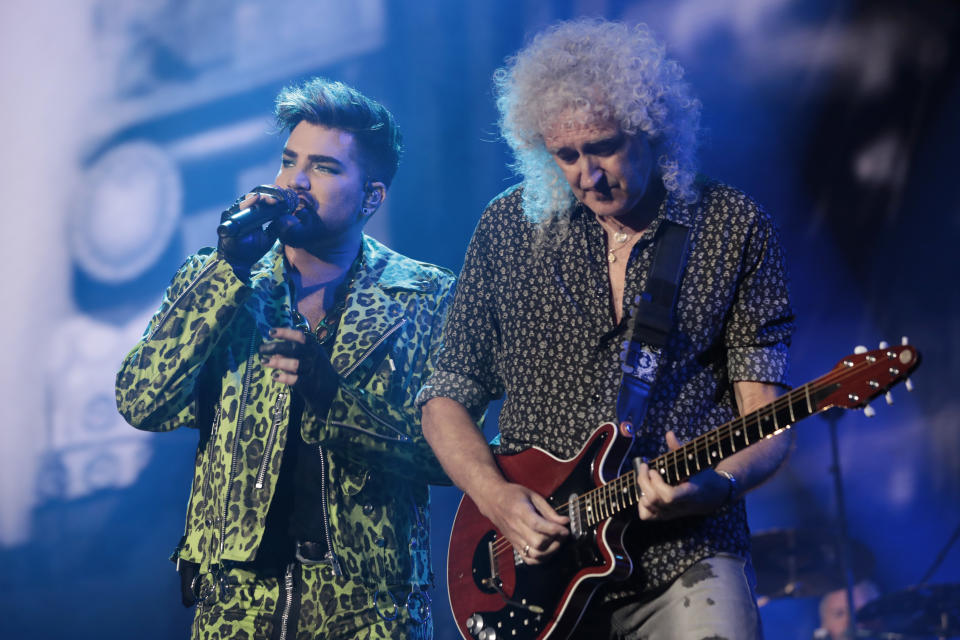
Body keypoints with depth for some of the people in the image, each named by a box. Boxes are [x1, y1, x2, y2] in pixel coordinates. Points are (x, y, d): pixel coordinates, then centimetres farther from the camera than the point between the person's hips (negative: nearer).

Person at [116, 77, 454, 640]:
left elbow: (449, 455, -5)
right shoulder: (216, 284, 6)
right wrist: (229, 269, -12)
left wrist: (332, 397, -18)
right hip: (237, 588, 1)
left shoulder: (425, 297, 3)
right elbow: (141, 404, -7)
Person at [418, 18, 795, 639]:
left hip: (684, 556, -1)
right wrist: (495, 497, -6)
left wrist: (715, 485, -19)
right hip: (536, 564, 1)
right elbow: (448, 396, 11)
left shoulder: (735, 228, 2)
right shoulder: (509, 227, 7)